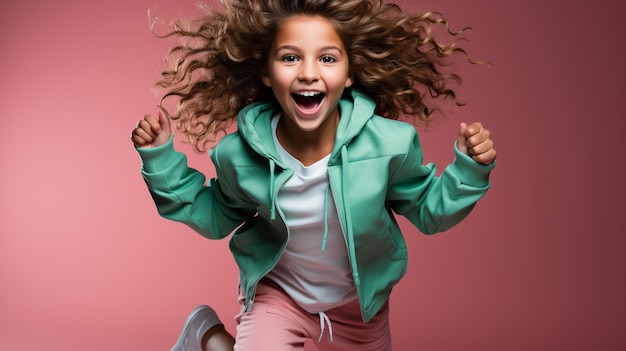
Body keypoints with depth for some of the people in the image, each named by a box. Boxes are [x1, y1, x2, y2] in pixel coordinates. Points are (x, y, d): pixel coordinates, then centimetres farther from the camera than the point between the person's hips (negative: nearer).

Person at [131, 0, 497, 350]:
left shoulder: (390, 144, -27)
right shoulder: (239, 153, -23)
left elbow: (427, 211, -9)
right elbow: (217, 219, -2)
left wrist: (469, 169, -27)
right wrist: (162, 159, -13)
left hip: (361, 301, 2)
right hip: (277, 293, -1)